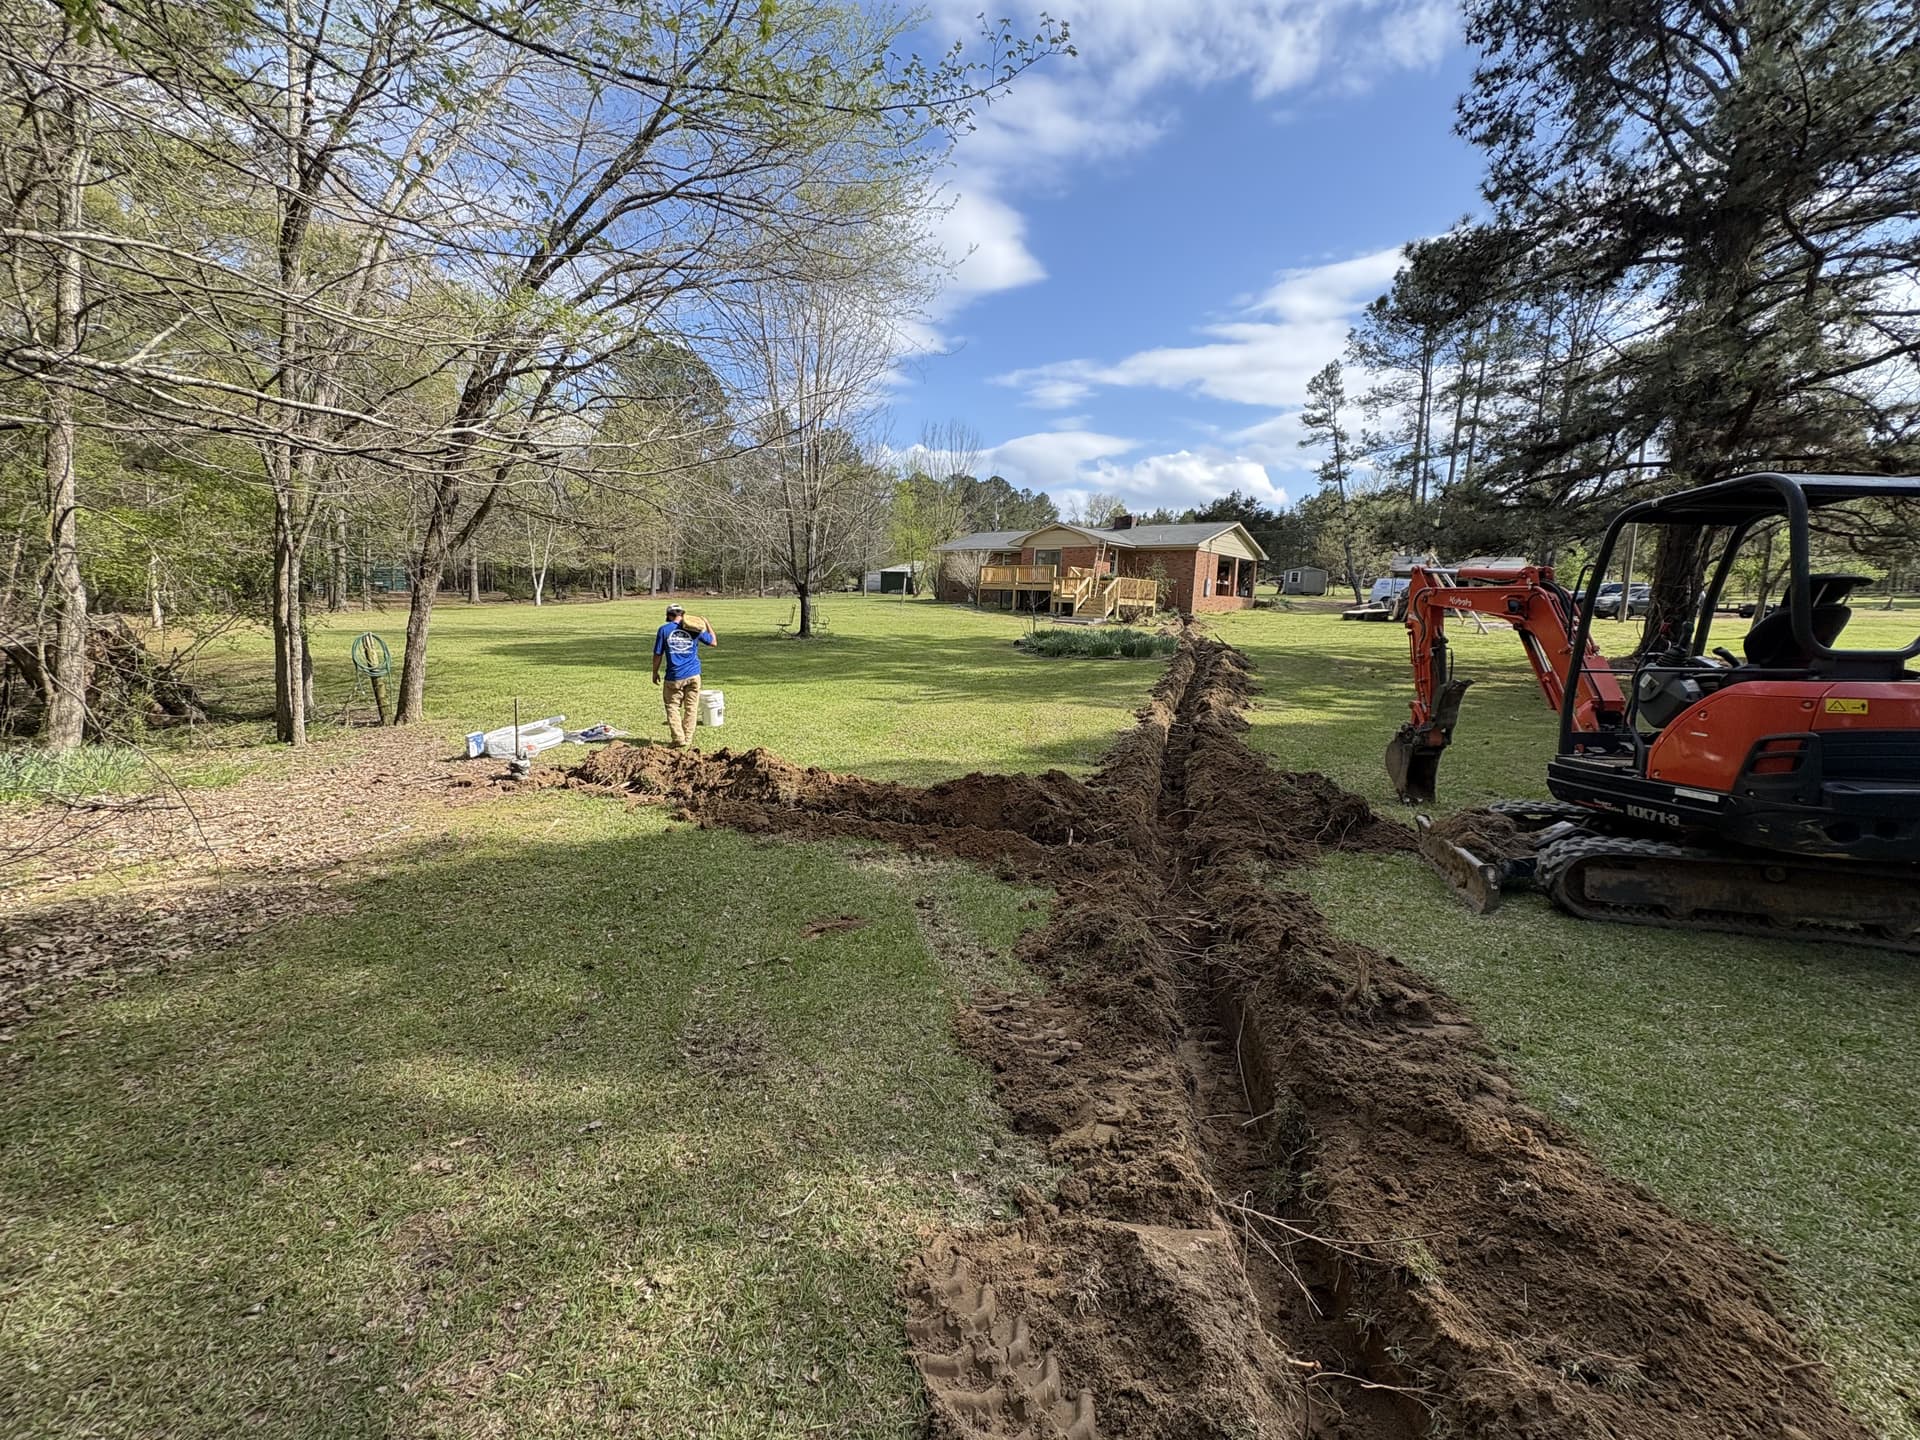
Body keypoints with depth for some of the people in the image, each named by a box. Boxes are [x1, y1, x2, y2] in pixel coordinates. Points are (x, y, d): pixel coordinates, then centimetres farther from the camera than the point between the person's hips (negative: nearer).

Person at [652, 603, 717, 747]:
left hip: (674, 677, -1)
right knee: (691, 708, 10)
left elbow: (657, 654, 1)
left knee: (672, 707, 8)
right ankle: (688, 740, 10)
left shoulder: (663, 630, -1)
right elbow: (713, 642, 17)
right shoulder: (694, 628, 3)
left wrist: (655, 672, 14)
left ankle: (679, 740, -2)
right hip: (693, 675, 2)